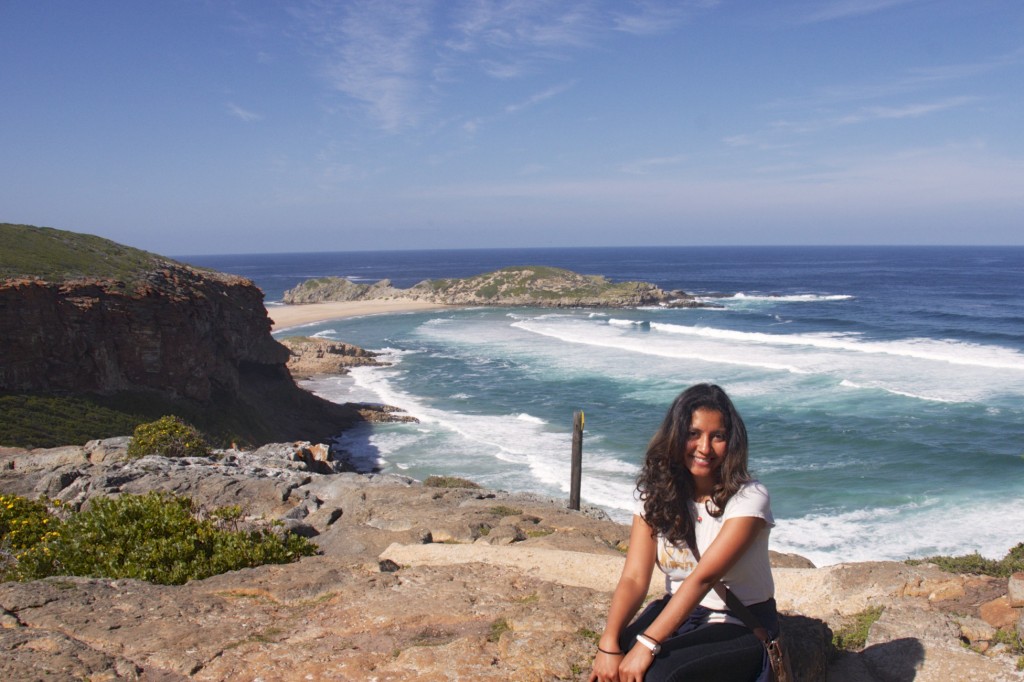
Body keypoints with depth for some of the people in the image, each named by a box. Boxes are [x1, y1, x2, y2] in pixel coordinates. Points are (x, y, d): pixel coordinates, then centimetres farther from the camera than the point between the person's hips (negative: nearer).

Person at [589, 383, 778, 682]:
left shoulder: (748, 498, -16)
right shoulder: (656, 495, -2)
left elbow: (703, 577, -26)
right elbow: (634, 578, -11)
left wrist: (647, 645, -34)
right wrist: (608, 644, -27)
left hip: (741, 627, -3)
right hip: (677, 611, 4)